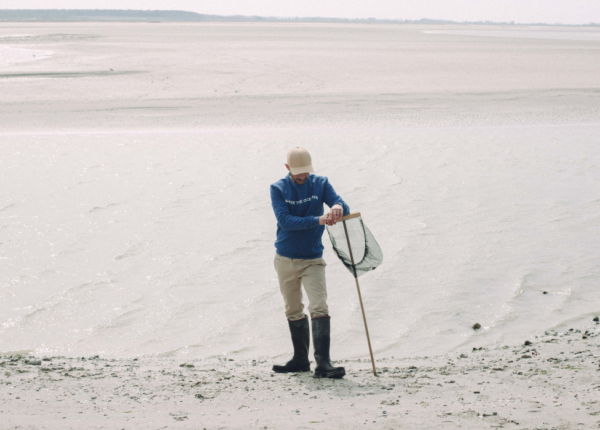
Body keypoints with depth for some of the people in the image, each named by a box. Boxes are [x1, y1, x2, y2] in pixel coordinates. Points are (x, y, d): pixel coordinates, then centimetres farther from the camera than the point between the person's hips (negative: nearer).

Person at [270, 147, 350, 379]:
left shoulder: (320, 184, -1)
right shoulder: (278, 189, -4)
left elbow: (343, 207, -12)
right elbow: (285, 221, -18)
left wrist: (337, 208, -38)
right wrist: (318, 220, -30)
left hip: (312, 259, -1)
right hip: (285, 260, 2)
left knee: (319, 308, -16)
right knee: (293, 311, 12)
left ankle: (323, 363, -20)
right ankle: (300, 359, 26)